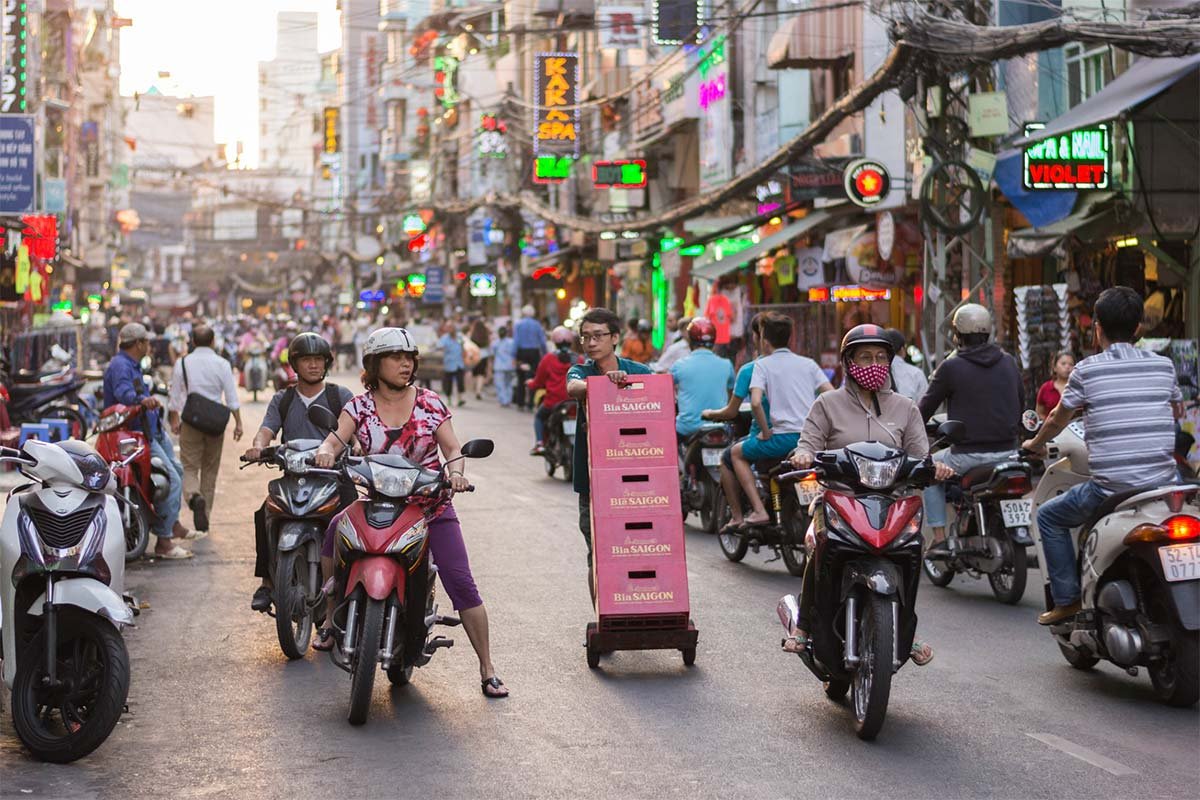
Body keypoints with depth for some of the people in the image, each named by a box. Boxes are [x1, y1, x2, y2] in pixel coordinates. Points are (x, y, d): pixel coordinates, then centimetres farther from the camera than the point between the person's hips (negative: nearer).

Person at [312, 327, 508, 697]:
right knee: (335, 529, -18)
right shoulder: (360, 406, 1)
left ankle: (488, 670, -3)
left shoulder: (430, 402, 0)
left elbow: (454, 448, -3)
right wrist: (325, 451, -35)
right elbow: (336, 438, -12)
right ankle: (333, 618, 3)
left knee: (461, 584, -12)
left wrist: (455, 469, -25)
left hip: (431, 505, -2)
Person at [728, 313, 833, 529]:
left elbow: (755, 402, -12)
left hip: (785, 436, -5)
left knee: (737, 453, 17)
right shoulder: (808, 363, 16)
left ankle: (758, 510, 2)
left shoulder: (763, 364, 4)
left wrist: (766, 432, -1)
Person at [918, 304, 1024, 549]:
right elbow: (1021, 405, 17)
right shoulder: (1009, 363, 7)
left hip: (968, 454, -4)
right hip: (1007, 451, 5)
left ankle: (939, 534, 10)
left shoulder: (951, 367, -8)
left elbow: (926, 407, 0)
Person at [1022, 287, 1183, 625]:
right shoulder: (1163, 365, 6)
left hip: (1110, 489, -3)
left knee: (1049, 516, 20)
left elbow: (1057, 419, 11)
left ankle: (1066, 600, 12)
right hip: (1163, 487, 3)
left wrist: (1035, 443, 33)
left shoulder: (1086, 369, -3)